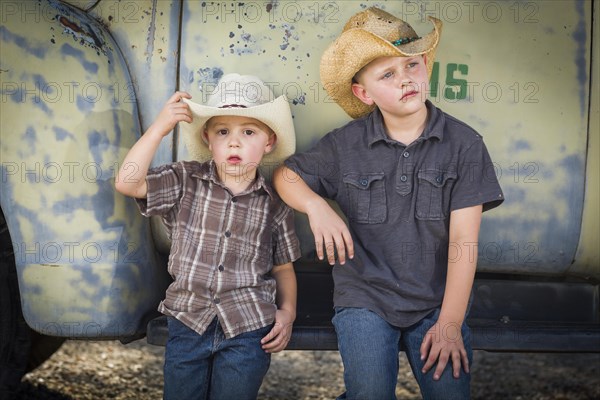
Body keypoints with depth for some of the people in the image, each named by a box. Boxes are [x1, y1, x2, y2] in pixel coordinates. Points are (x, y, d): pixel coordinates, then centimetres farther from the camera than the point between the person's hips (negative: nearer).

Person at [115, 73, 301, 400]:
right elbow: (128, 183, -15)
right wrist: (160, 127, -17)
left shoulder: (274, 206, 0)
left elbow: (282, 267, 11)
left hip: (249, 332, 0)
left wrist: (287, 310, -4)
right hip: (187, 323, 1)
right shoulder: (186, 181, -2)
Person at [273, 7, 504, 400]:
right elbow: (286, 174, 10)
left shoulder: (464, 144, -5)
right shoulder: (344, 145, -3)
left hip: (437, 302, 1)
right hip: (365, 298, 0)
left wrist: (450, 323, -11)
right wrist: (317, 207, -12)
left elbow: (462, 241, -8)